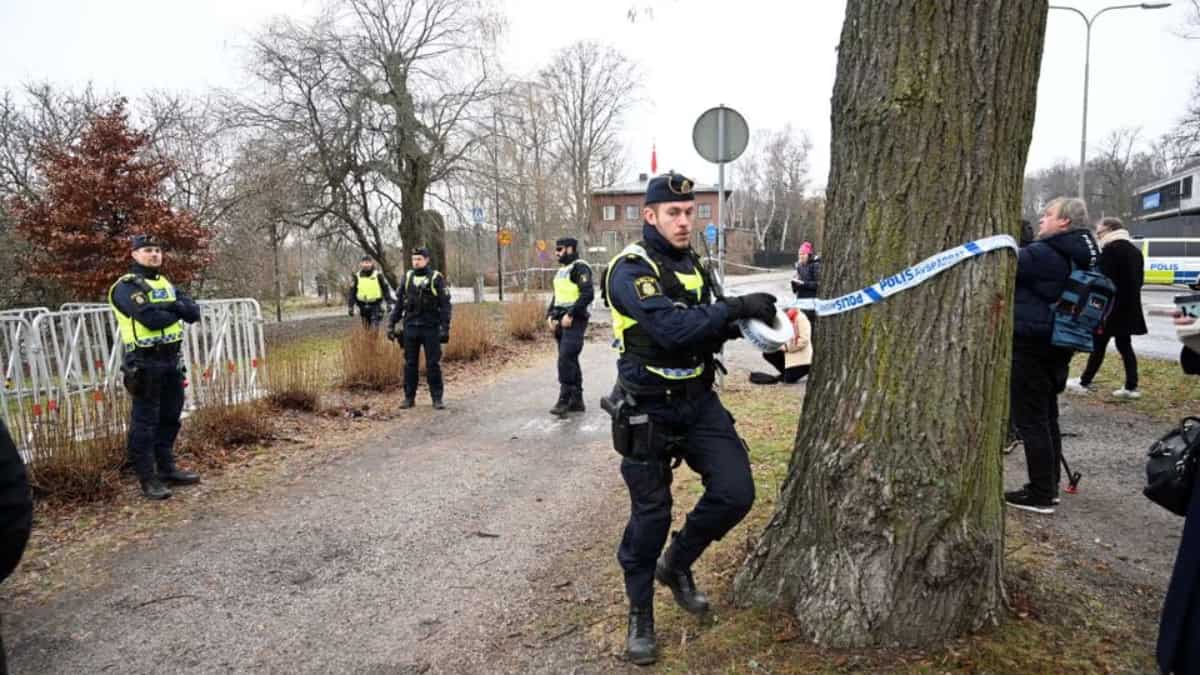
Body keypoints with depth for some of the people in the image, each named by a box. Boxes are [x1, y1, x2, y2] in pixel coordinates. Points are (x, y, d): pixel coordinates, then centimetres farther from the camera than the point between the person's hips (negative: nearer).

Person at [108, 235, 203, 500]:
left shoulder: (166, 284, 15)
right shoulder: (126, 287, -9)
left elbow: (194, 313, 4)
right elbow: (151, 319, -23)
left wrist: (172, 306, -14)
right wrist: (176, 312, -5)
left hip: (172, 358, 8)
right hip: (145, 361, -8)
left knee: (170, 417, 15)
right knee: (145, 421, -1)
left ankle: (167, 468, 27)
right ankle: (147, 478, 5)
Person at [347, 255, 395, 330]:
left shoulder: (378, 275, 0)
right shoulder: (357, 277, 4)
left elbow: (385, 289, 5)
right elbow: (352, 292, 8)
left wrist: (389, 303, -1)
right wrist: (351, 307, 3)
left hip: (375, 305, -3)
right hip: (363, 306, 3)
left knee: (374, 328, -12)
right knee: (366, 329, 10)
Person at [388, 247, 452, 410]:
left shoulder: (436, 278, -4)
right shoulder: (407, 277, 8)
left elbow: (445, 305, -6)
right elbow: (399, 302, 12)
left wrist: (445, 328, -13)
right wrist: (391, 323, 7)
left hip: (431, 329, -3)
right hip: (410, 328, 4)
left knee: (433, 364, 1)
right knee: (410, 364, 7)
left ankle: (437, 398, 9)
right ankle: (409, 398, 16)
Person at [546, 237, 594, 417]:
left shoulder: (580, 267, -10)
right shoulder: (562, 270, 18)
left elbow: (587, 294, -20)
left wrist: (570, 314, -22)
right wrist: (550, 315, 9)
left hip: (574, 321, -9)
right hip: (561, 321, 9)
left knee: (565, 360, -14)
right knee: (570, 361, 11)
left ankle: (564, 400, -10)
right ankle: (577, 400, 17)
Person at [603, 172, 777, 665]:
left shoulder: (691, 264, 9)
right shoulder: (631, 269, -15)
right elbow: (671, 328, -30)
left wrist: (731, 325, -5)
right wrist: (735, 306, -29)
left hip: (699, 401, 6)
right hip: (648, 410, -6)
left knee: (736, 492, -2)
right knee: (651, 513, 3)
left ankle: (676, 563, 25)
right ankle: (640, 613, 26)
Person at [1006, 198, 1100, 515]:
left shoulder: (1045, 254, -19)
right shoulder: (1083, 256, 12)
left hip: (1031, 345, -10)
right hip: (1057, 345, 10)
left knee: (1030, 420, -3)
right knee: (1046, 418, 17)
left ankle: (1041, 494, 3)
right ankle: (1049, 486, 26)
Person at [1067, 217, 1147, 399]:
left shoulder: (1110, 250, -14)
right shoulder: (1135, 250, 15)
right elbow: (1138, 279, 19)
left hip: (1111, 308, -8)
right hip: (1129, 307, 8)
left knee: (1099, 344, -1)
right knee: (1125, 345, 11)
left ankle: (1084, 382, 8)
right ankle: (1131, 386, 9)